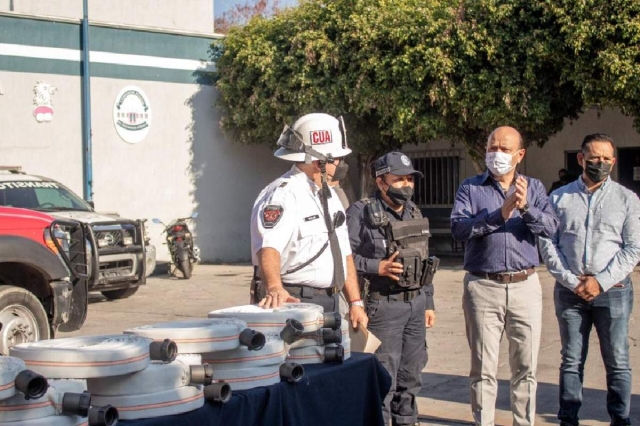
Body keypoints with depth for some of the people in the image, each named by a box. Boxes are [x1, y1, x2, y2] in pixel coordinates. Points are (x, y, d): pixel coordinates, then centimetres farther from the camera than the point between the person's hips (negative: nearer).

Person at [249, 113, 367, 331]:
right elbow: (268, 248, -31)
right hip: (293, 303, -9)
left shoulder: (329, 195, 16)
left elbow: (344, 253, 18)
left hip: (330, 304, 9)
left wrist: (355, 303, 12)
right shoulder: (283, 194, -15)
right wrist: (274, 288, -48)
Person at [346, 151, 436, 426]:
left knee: (410, 378, 14)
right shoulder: (361, 213, -9)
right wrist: (377, 267, -22)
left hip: (416, 305, 7)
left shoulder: (414, 213, 12)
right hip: (383, 307, -7)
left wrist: (428, 303, 17)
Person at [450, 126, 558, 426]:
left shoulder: (534, 187, 9)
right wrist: (499, 214, -21)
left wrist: (526, 208, -24)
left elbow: (550, 227, -6)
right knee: (483, 369, 4)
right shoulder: (470, 188, 4)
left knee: (526, 367, 8)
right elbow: (458, 228, -12)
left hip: (525, 286, 2)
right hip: (482, 287, -2)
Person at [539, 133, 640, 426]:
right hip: (570, 291, 1)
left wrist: (601, 281, -10)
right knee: (571, 361, 6)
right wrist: (571, 281, -8)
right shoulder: (559, 198, 8)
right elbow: (547, 244, 3)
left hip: (613, 291, -1)